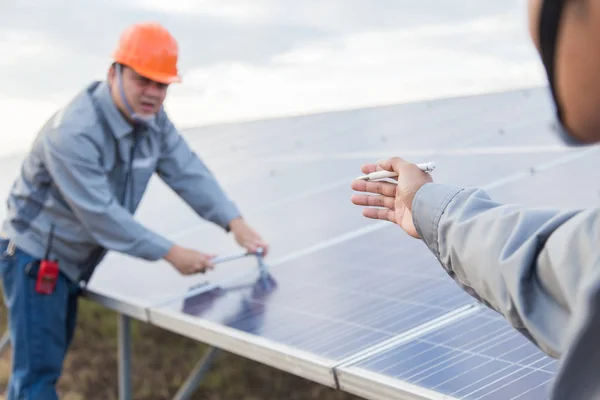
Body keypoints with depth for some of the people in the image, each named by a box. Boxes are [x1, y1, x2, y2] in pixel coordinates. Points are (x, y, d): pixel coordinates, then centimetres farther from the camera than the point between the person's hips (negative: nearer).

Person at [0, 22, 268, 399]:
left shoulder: (153, 120, -3)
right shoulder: (73, 132, -30)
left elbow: (189, 173, -8)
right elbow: (100, 214, -30)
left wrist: (236, 223, -21)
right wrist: (171, 253, -28)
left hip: (73, 263, 8)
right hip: (35, 258, -8)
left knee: (49, 364, 18)